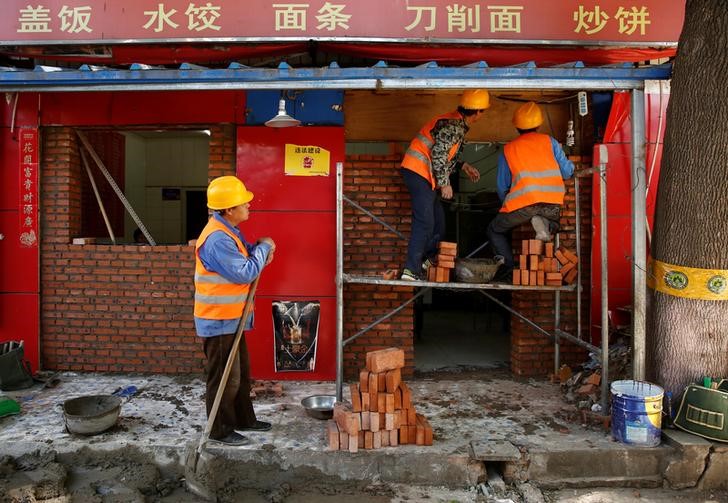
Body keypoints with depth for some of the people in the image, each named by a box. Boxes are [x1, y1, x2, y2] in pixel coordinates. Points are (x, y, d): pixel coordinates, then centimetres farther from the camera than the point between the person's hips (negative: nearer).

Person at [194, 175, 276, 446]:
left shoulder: (228, 230, 8)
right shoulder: (217, 238, -25)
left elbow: (244, 258, 20)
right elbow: (245, 273, -26)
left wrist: (261, 250, -1)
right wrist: (264, 248, -12)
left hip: (231, 319, 10)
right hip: (218, 321, -10)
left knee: (241, 372, 20)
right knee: (224, 378, 3)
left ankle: (244, 419, 35)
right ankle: (220, 430, 18)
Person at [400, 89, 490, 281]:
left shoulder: (457, 124, 16)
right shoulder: (453, 126, -16)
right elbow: (438, 154, -23)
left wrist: (464, 166, 21)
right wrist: (445, 183, -18)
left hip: (423, 175, 10)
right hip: (418, 172, -10)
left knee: (438, 220, 16)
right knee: (424, 221, -14)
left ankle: (428, 259, 27)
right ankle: (411, 270, -16)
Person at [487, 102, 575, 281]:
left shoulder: (508, 149, 15)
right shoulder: (549, 141, 16)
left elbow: (502, 187, 15)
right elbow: (567, 172, 14)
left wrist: (508, 204, 33)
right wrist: (571, 166, 38)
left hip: (523, 202, -1)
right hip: (554, 203, 1)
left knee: (494, 231, 22)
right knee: (554, 223, 34)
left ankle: (507, 265, 0)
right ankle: (544, 224, -3)